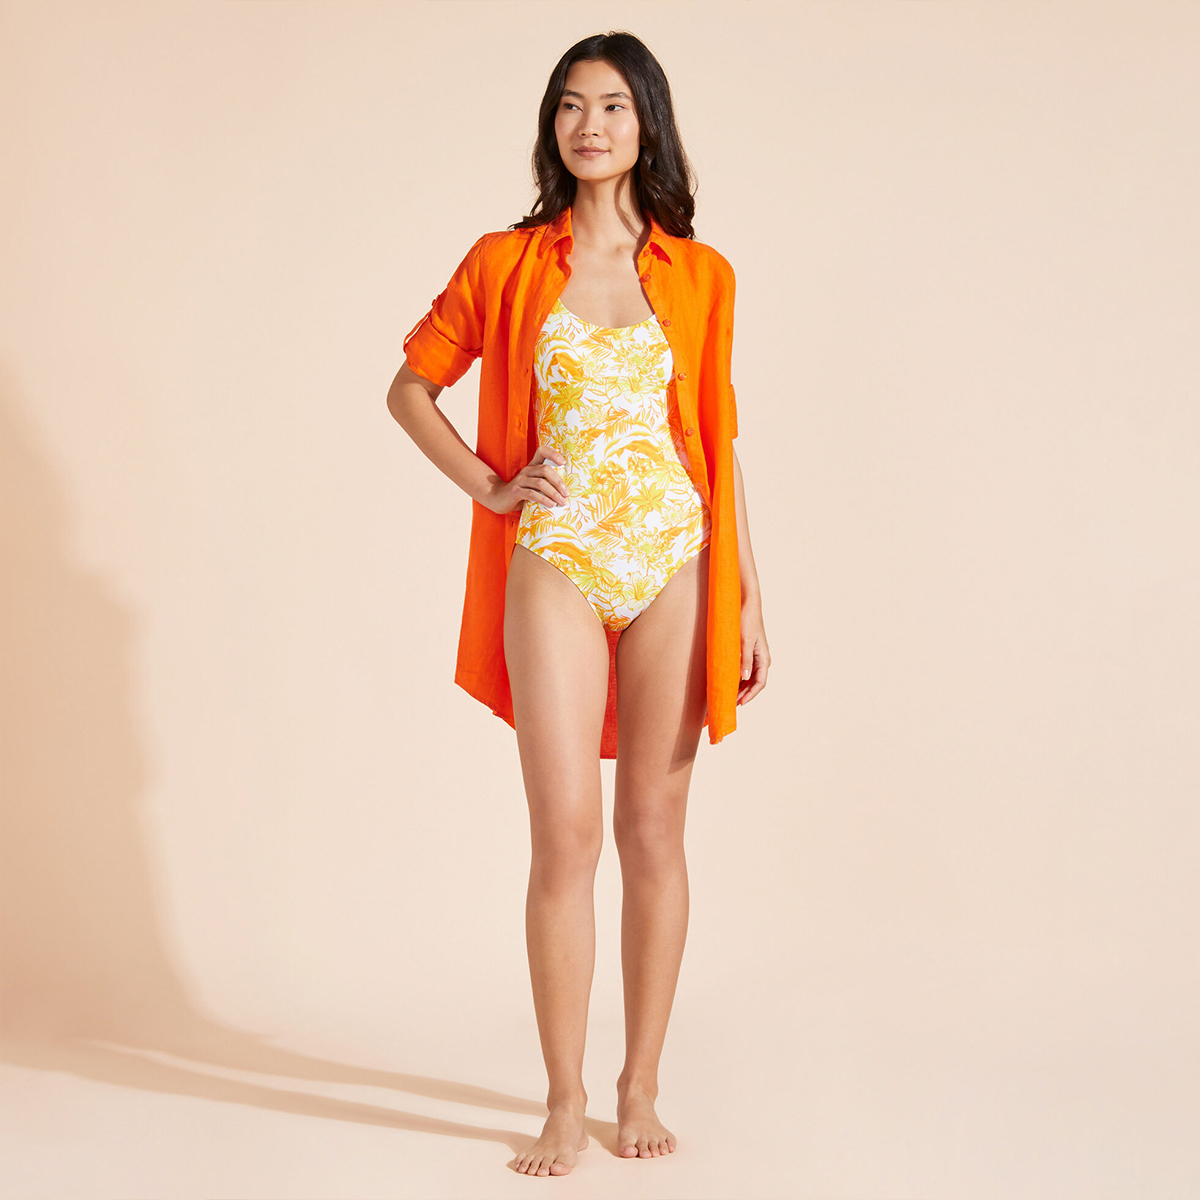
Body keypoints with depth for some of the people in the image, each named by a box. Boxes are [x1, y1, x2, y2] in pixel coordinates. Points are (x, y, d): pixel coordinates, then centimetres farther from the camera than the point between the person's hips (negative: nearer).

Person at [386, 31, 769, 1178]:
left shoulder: (699, 275, 7)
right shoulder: (506, 264, 5)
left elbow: (717, 439, 9)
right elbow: (410, 386, 14)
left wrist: (749, 599, 6)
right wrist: (489, 485, 1)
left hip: (674, 561, 1)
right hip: (555, 565, -1)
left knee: (652, 830, 5)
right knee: (565, 833, -5)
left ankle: (639, 1089, 17)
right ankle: (564, 1101, 6)